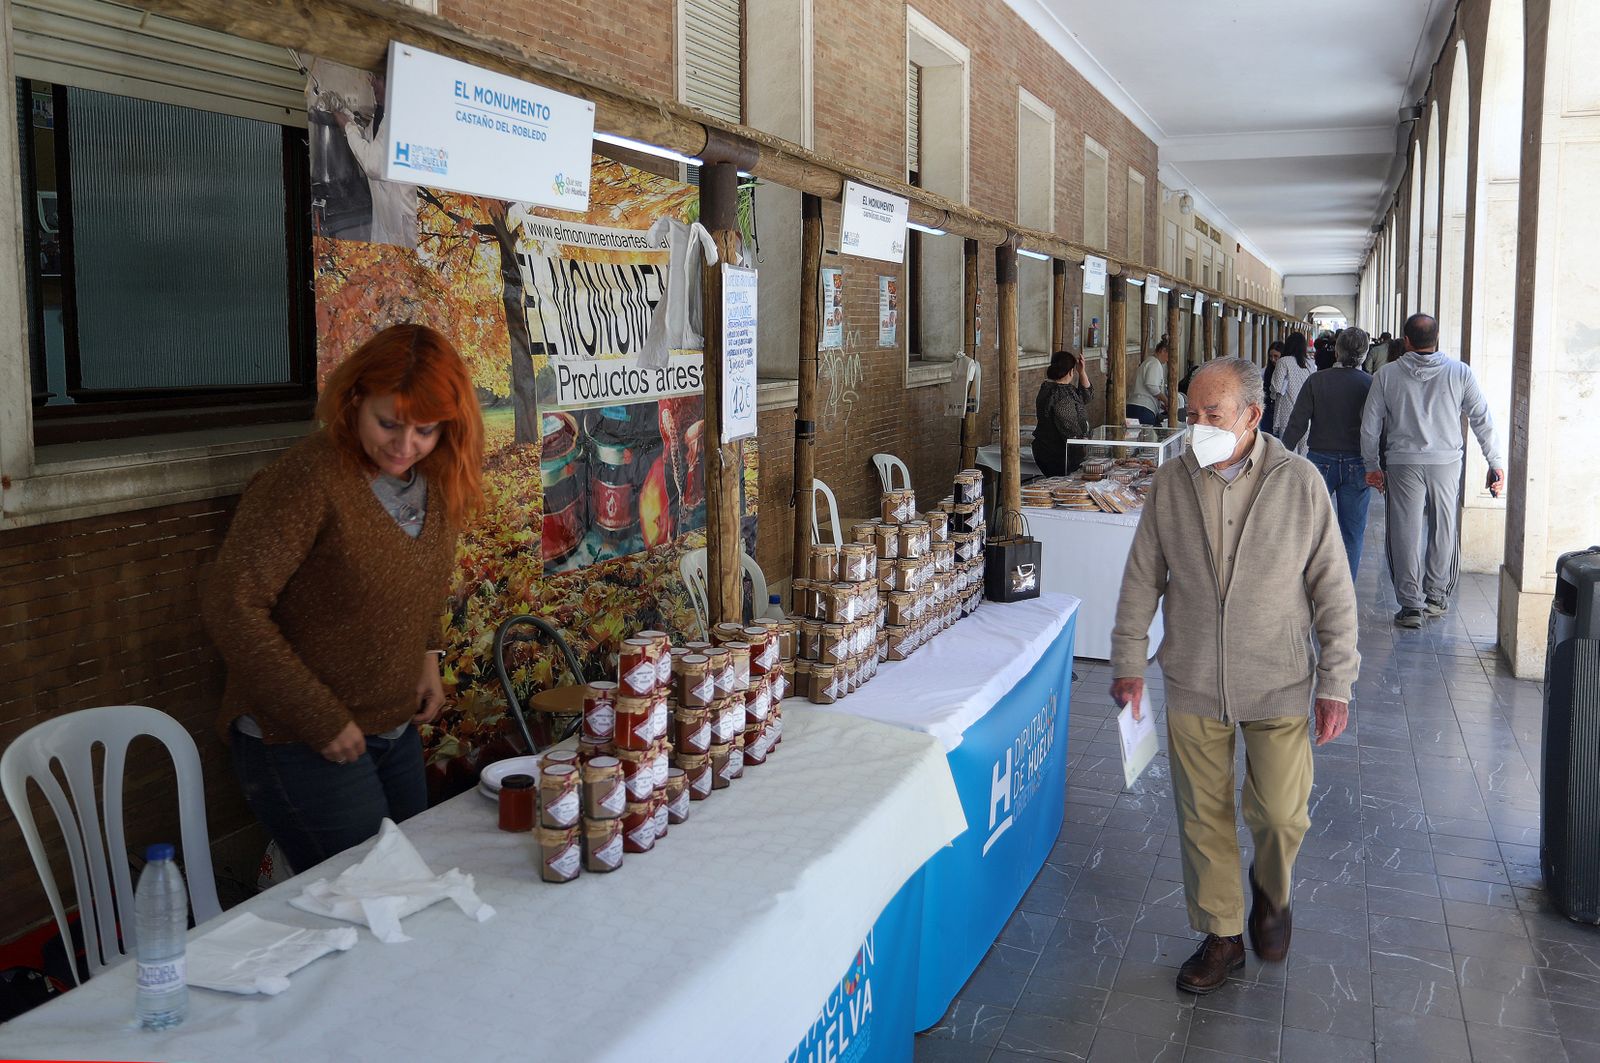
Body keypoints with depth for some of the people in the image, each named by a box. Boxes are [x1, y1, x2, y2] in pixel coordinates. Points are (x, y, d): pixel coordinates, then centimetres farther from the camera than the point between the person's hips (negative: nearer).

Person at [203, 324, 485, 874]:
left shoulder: (433, 480, 0)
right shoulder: (308, 479, -22)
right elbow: (231, 606, -24)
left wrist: (427, 656, 2)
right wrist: (321, 721, -21)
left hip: (397, 730, 7)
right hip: (301, 744, -7)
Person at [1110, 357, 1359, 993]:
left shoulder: (1299, 482, -8)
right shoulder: (1170, 483, -2)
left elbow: (1332, 590, -4)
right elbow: (1141, 579, 5)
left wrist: (1336, 684, -5)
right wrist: (1129, 664, 4)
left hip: (1278, 684, -2)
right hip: (1193, 685, 2)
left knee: (1280, 814, 1)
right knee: (1203, 815, 9)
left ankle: (1272, 890, 35)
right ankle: (1221, 935, 29)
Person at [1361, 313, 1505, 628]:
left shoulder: (1387, 374, -1)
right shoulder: (1460, 372, -1)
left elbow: (1370, 426, 3)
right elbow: (1482, 419, 1)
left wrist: (1372, 466, 13)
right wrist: (1495, 463, 9)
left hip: (1402, 464, -1)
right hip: (1447, 462, 1)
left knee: (1406, 532, 3)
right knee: (1443, 530, 14)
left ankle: (1411, 604, 4)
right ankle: (1436, 595, 24)